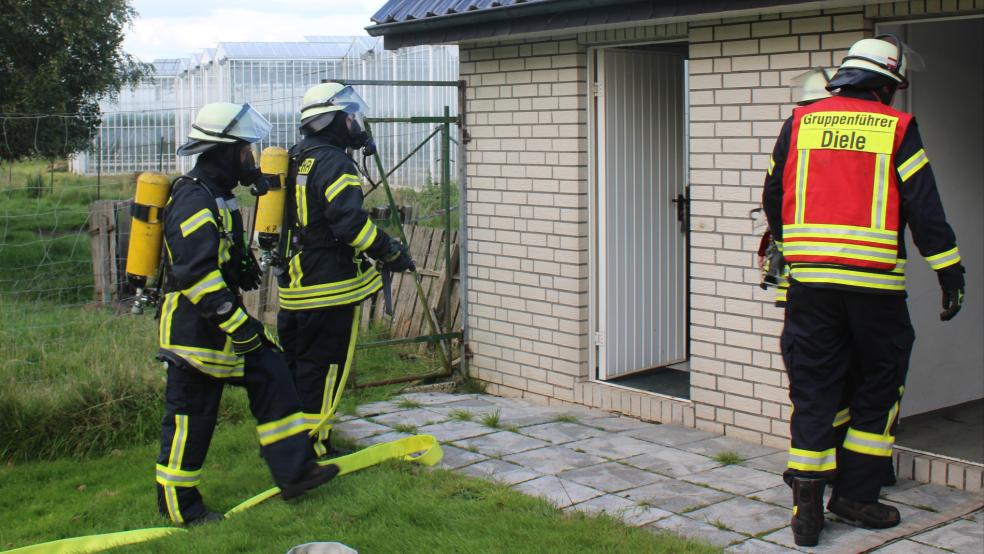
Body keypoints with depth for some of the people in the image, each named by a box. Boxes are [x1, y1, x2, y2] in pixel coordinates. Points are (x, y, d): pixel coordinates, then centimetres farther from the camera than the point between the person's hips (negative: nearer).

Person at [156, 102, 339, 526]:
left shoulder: (216, 194, 13)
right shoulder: (193, 199, -20)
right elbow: (197, 273, -27)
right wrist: (237, 323, -26)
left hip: (221, 323, 10)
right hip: (194, 328, -10)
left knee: (271, 375, 9)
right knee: (190, 416, 0)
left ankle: (293, 471, 14)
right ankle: (178, 505, 14)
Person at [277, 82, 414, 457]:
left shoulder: (294, 159, 16)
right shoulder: (334, 162, -14)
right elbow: (350, 221, -23)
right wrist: (391, 253, -13)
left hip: (293, 284, 9)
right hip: (330, 286, -9)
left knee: (294, 363, 19)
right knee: (323, 369, -1)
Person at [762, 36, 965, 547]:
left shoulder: (801, 122, 9)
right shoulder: (897, 129, 0)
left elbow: (773, 198, 15)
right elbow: (924, 209, -3)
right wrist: (951, 274, 3)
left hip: (809, 278, 3)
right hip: (875, 281, -2)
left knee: (813, 390, 7)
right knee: (877, 388, 13)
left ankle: (807, 505, 2)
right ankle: (856, 493, 16)